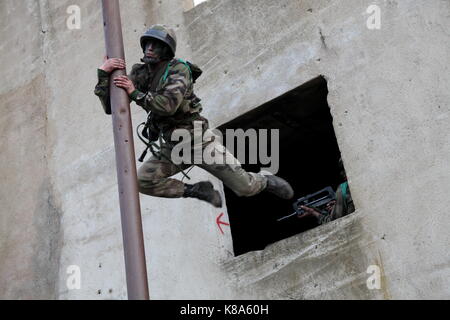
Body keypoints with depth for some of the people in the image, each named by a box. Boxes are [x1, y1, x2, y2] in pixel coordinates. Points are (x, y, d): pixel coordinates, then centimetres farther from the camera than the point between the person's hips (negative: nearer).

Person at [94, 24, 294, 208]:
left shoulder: (179, 69, -14)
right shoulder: (139, 74, 3)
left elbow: (168, 105, -30)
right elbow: (110, 107, -4)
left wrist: (134, 93, -25)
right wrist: (103, 73, -17)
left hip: (199, 140, -5)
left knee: (245, 188, -5)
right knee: (142, 182, -14)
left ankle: (264, 181, 35)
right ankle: (199, 190, 5)